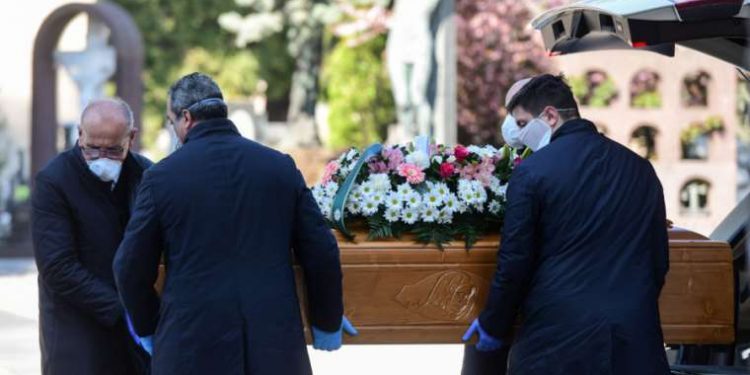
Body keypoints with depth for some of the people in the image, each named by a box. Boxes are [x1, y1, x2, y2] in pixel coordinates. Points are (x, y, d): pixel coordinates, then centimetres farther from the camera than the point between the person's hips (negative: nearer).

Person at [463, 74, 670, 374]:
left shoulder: (532, 171, -6)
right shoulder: (640, 169, 9)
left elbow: (515, 262, -5)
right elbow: (659, 259, 14)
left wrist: (493, 327, 9)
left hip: (556, 337, -4)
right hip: (633, 338, 4)